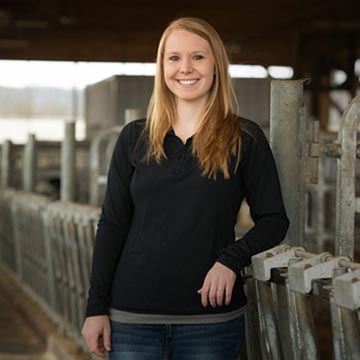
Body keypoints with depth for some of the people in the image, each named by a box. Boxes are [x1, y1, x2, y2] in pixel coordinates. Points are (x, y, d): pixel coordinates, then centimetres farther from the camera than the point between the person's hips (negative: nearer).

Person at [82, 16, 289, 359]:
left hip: (211, 317, -1)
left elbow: (274, 221, 2)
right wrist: (96, 306, 1)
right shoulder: (134, 138, 7)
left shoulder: (245, 138, 1)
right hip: (132, 315, 1)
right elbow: (112, 225, 6)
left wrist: (232, 258, -16)